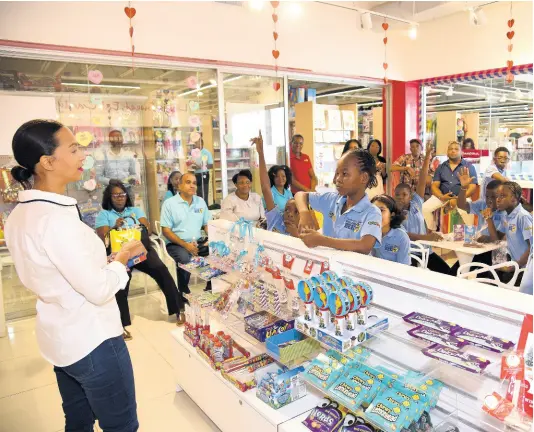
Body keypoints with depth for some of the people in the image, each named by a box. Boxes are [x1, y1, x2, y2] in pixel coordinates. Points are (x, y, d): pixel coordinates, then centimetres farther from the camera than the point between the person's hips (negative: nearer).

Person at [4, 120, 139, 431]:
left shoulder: (21, 214, 2)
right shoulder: (55, 218, -27)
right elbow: (99, 291, -24)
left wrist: (106, 259, 7)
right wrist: (123, 259, -7)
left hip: (60, 337, 9)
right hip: (92, 341, -9)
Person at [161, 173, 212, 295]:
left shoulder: (201, 202, 10)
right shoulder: (169, 203, -4)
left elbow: (207, 224, 13)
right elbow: (166, 230, -8)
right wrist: (185, 244, -19)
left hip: (197, 242, 5)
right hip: (176, 244, -4)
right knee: (184, 258, -35)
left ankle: (211, 287, 0)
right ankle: (183, 292, -12)